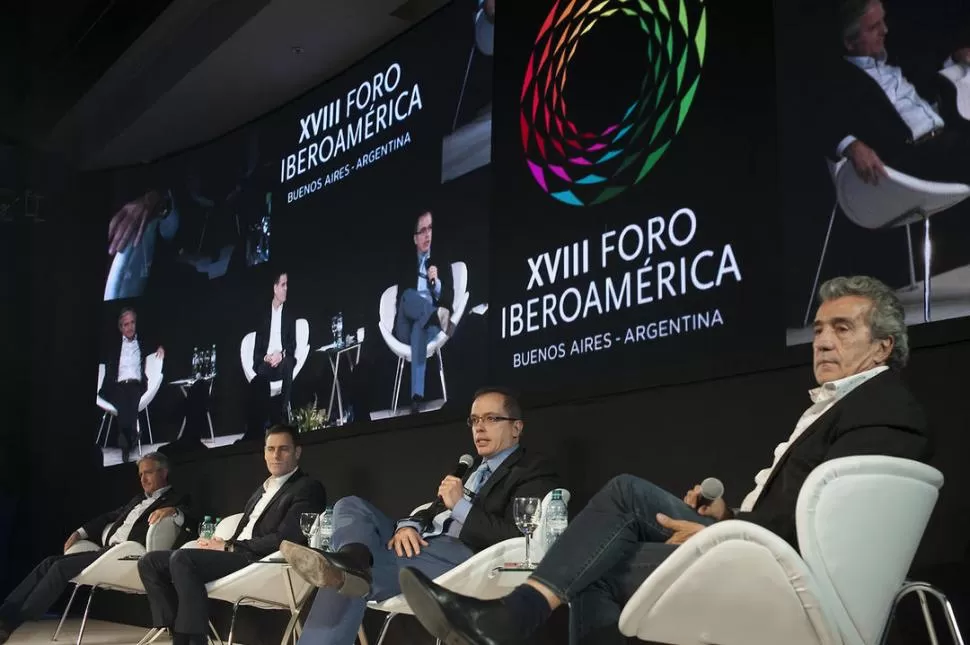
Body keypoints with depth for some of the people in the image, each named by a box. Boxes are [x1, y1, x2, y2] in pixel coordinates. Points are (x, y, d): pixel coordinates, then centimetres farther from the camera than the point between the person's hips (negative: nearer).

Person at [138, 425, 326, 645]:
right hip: (234, 554, 9)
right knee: (150, 562, -2)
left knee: (181, 558, -29)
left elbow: (284, 539, -15)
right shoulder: (264, 487, 25)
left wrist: (228, 546, -11)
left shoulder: (308, 488, -3)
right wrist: (221, 544, -2)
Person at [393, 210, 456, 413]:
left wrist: (436, 282, -14)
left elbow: (448, 299, 6)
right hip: (406, 328, 2)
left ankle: (417, 396, -56)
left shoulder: (441, 262, 18)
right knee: (409, 295, -32)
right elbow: (401, 298, 13)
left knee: (419, 329, -41)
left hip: (429, 326, -1)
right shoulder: (407, 265, 23)